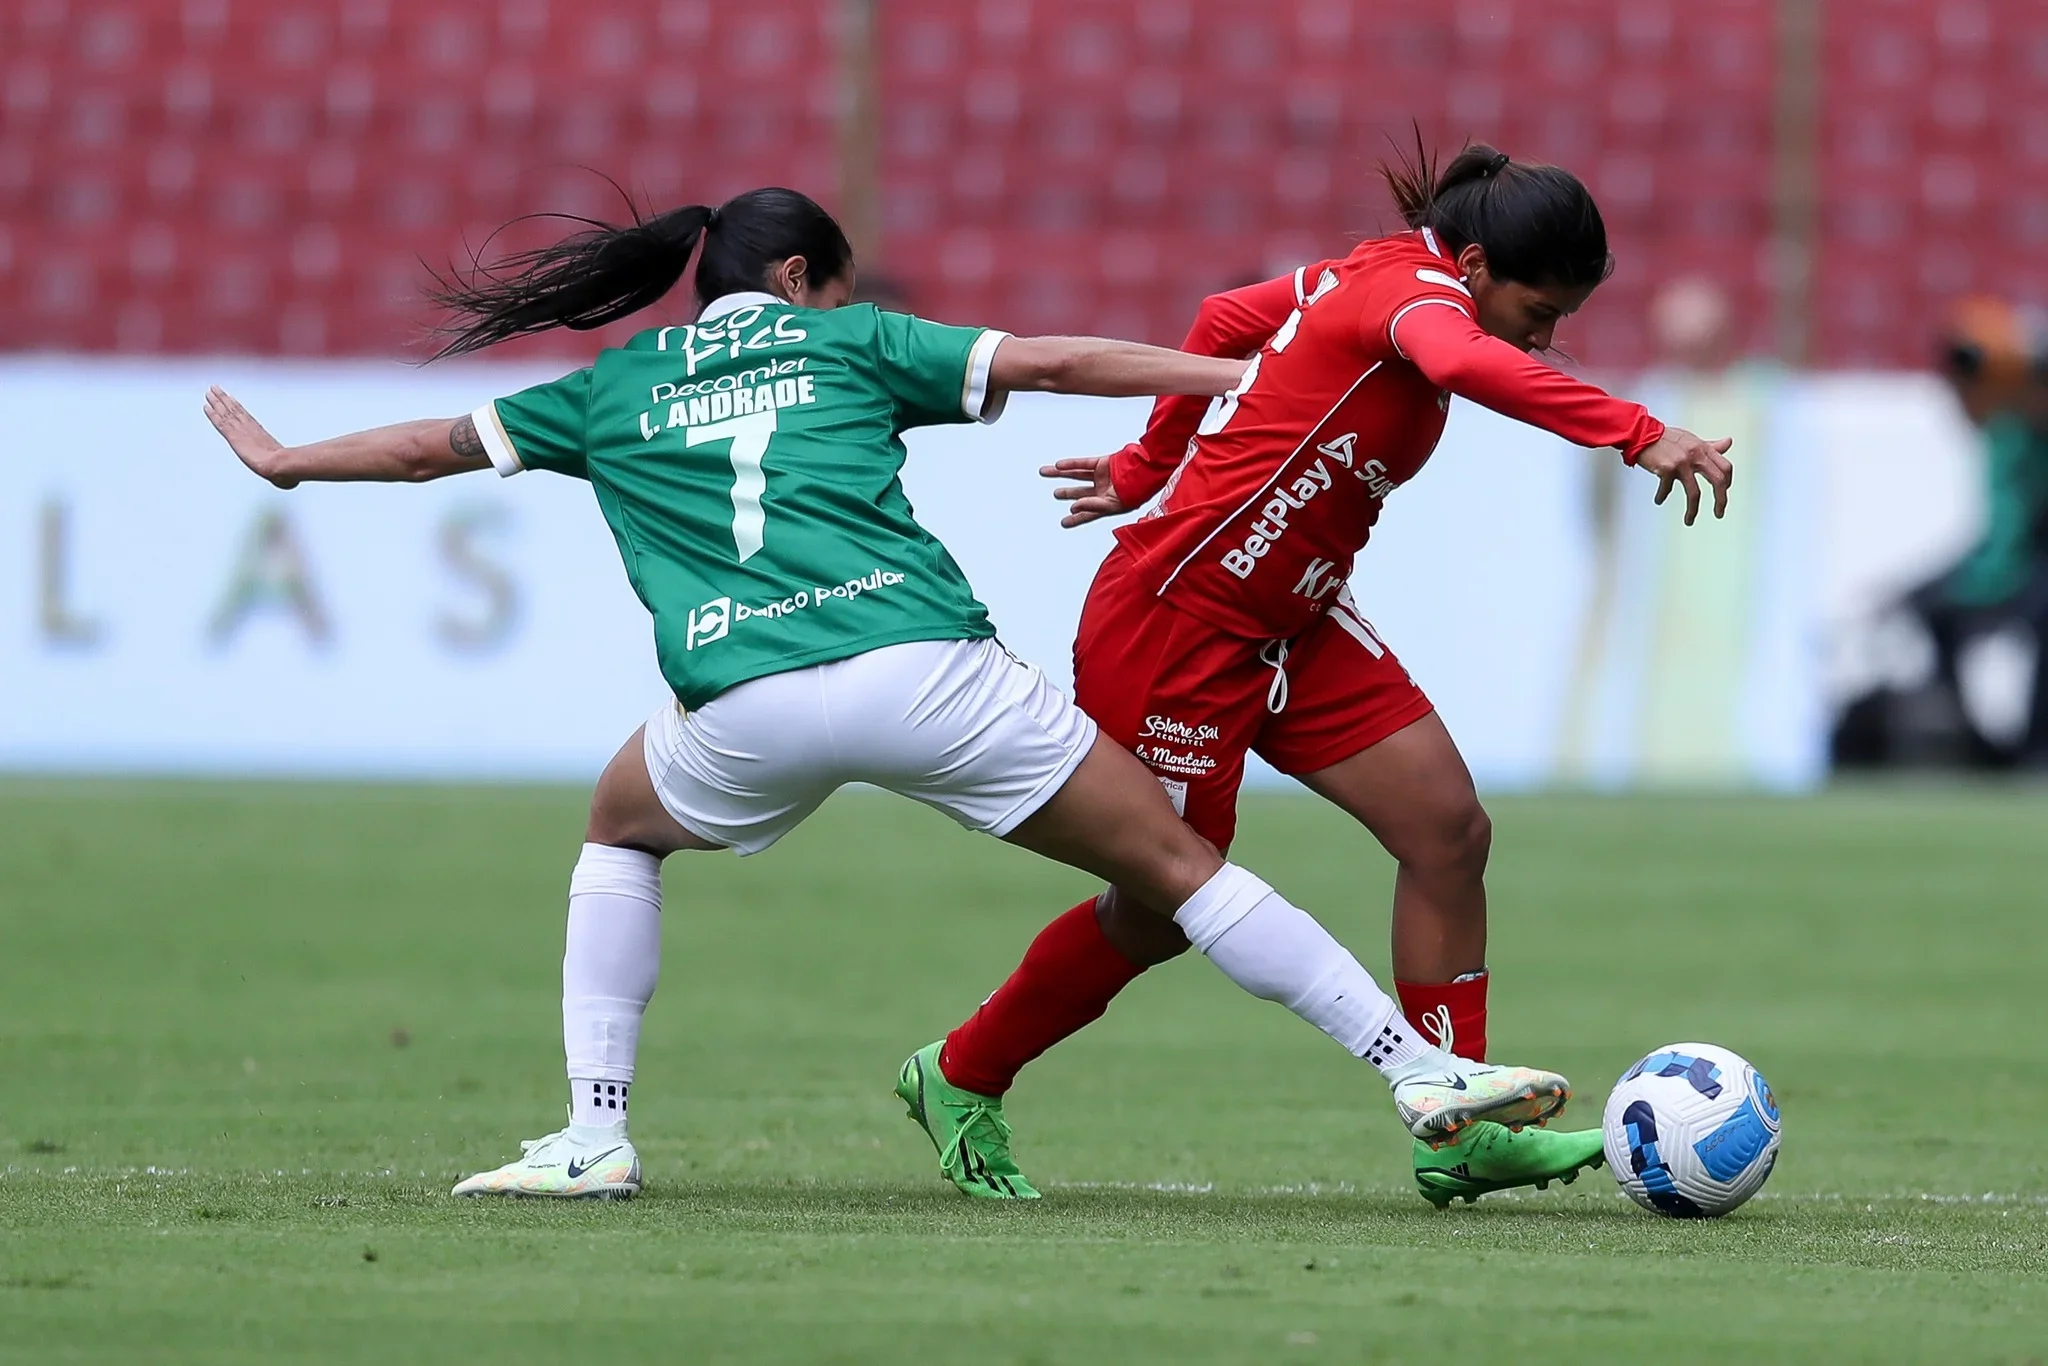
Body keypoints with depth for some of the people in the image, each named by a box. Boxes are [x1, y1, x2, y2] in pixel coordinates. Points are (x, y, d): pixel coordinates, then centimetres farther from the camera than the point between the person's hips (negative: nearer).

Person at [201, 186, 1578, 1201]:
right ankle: (1422, 1070, -1)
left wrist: (282, 457, 53)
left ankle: (593, 1138, 21)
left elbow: (433, 443, 36)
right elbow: (1051, 361, 13)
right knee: (1178, 863, 6)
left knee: (621, 830, 34)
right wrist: (1248, 376, 16)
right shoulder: (850, 342, 21)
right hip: (923, 666, -1)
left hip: (744, 702, 1)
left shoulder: (612, 390, 26)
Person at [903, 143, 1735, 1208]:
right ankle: (962, 1075, 28)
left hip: (1285, 621, 9)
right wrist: (1638, 436, -55)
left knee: (1447, 828, -3)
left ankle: (1456, 1131, 0)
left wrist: (1155, 465, 30)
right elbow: (1465, 362, -47)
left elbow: (1226, 320, 20)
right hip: (1178, 614, -9)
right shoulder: (1415, 290, -22)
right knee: (1163, 910, 6)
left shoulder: (1378, 276, 5)